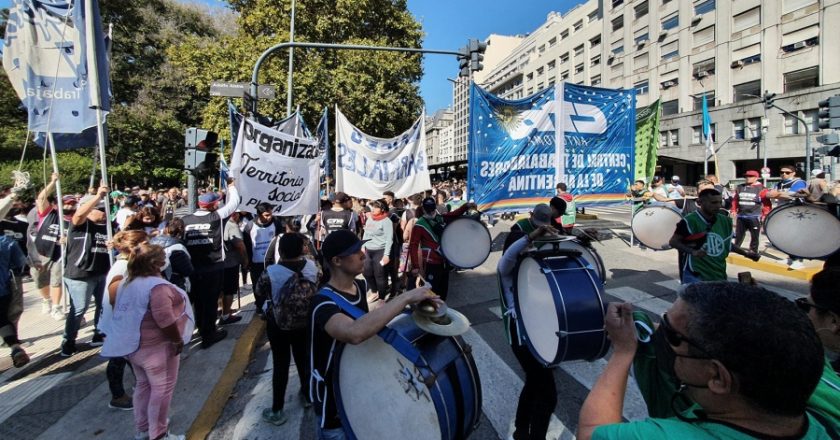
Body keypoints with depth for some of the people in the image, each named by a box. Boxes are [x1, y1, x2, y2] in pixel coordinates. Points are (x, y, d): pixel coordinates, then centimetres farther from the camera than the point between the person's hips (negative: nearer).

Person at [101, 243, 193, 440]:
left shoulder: (127, 282, 7)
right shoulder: (157, 286, -24)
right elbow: (164, 320, -27)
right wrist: (178, 340, -15)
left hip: (133, 343, 10)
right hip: (155, 346, -10)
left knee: (144, 384, 22)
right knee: (162, 388, 3)